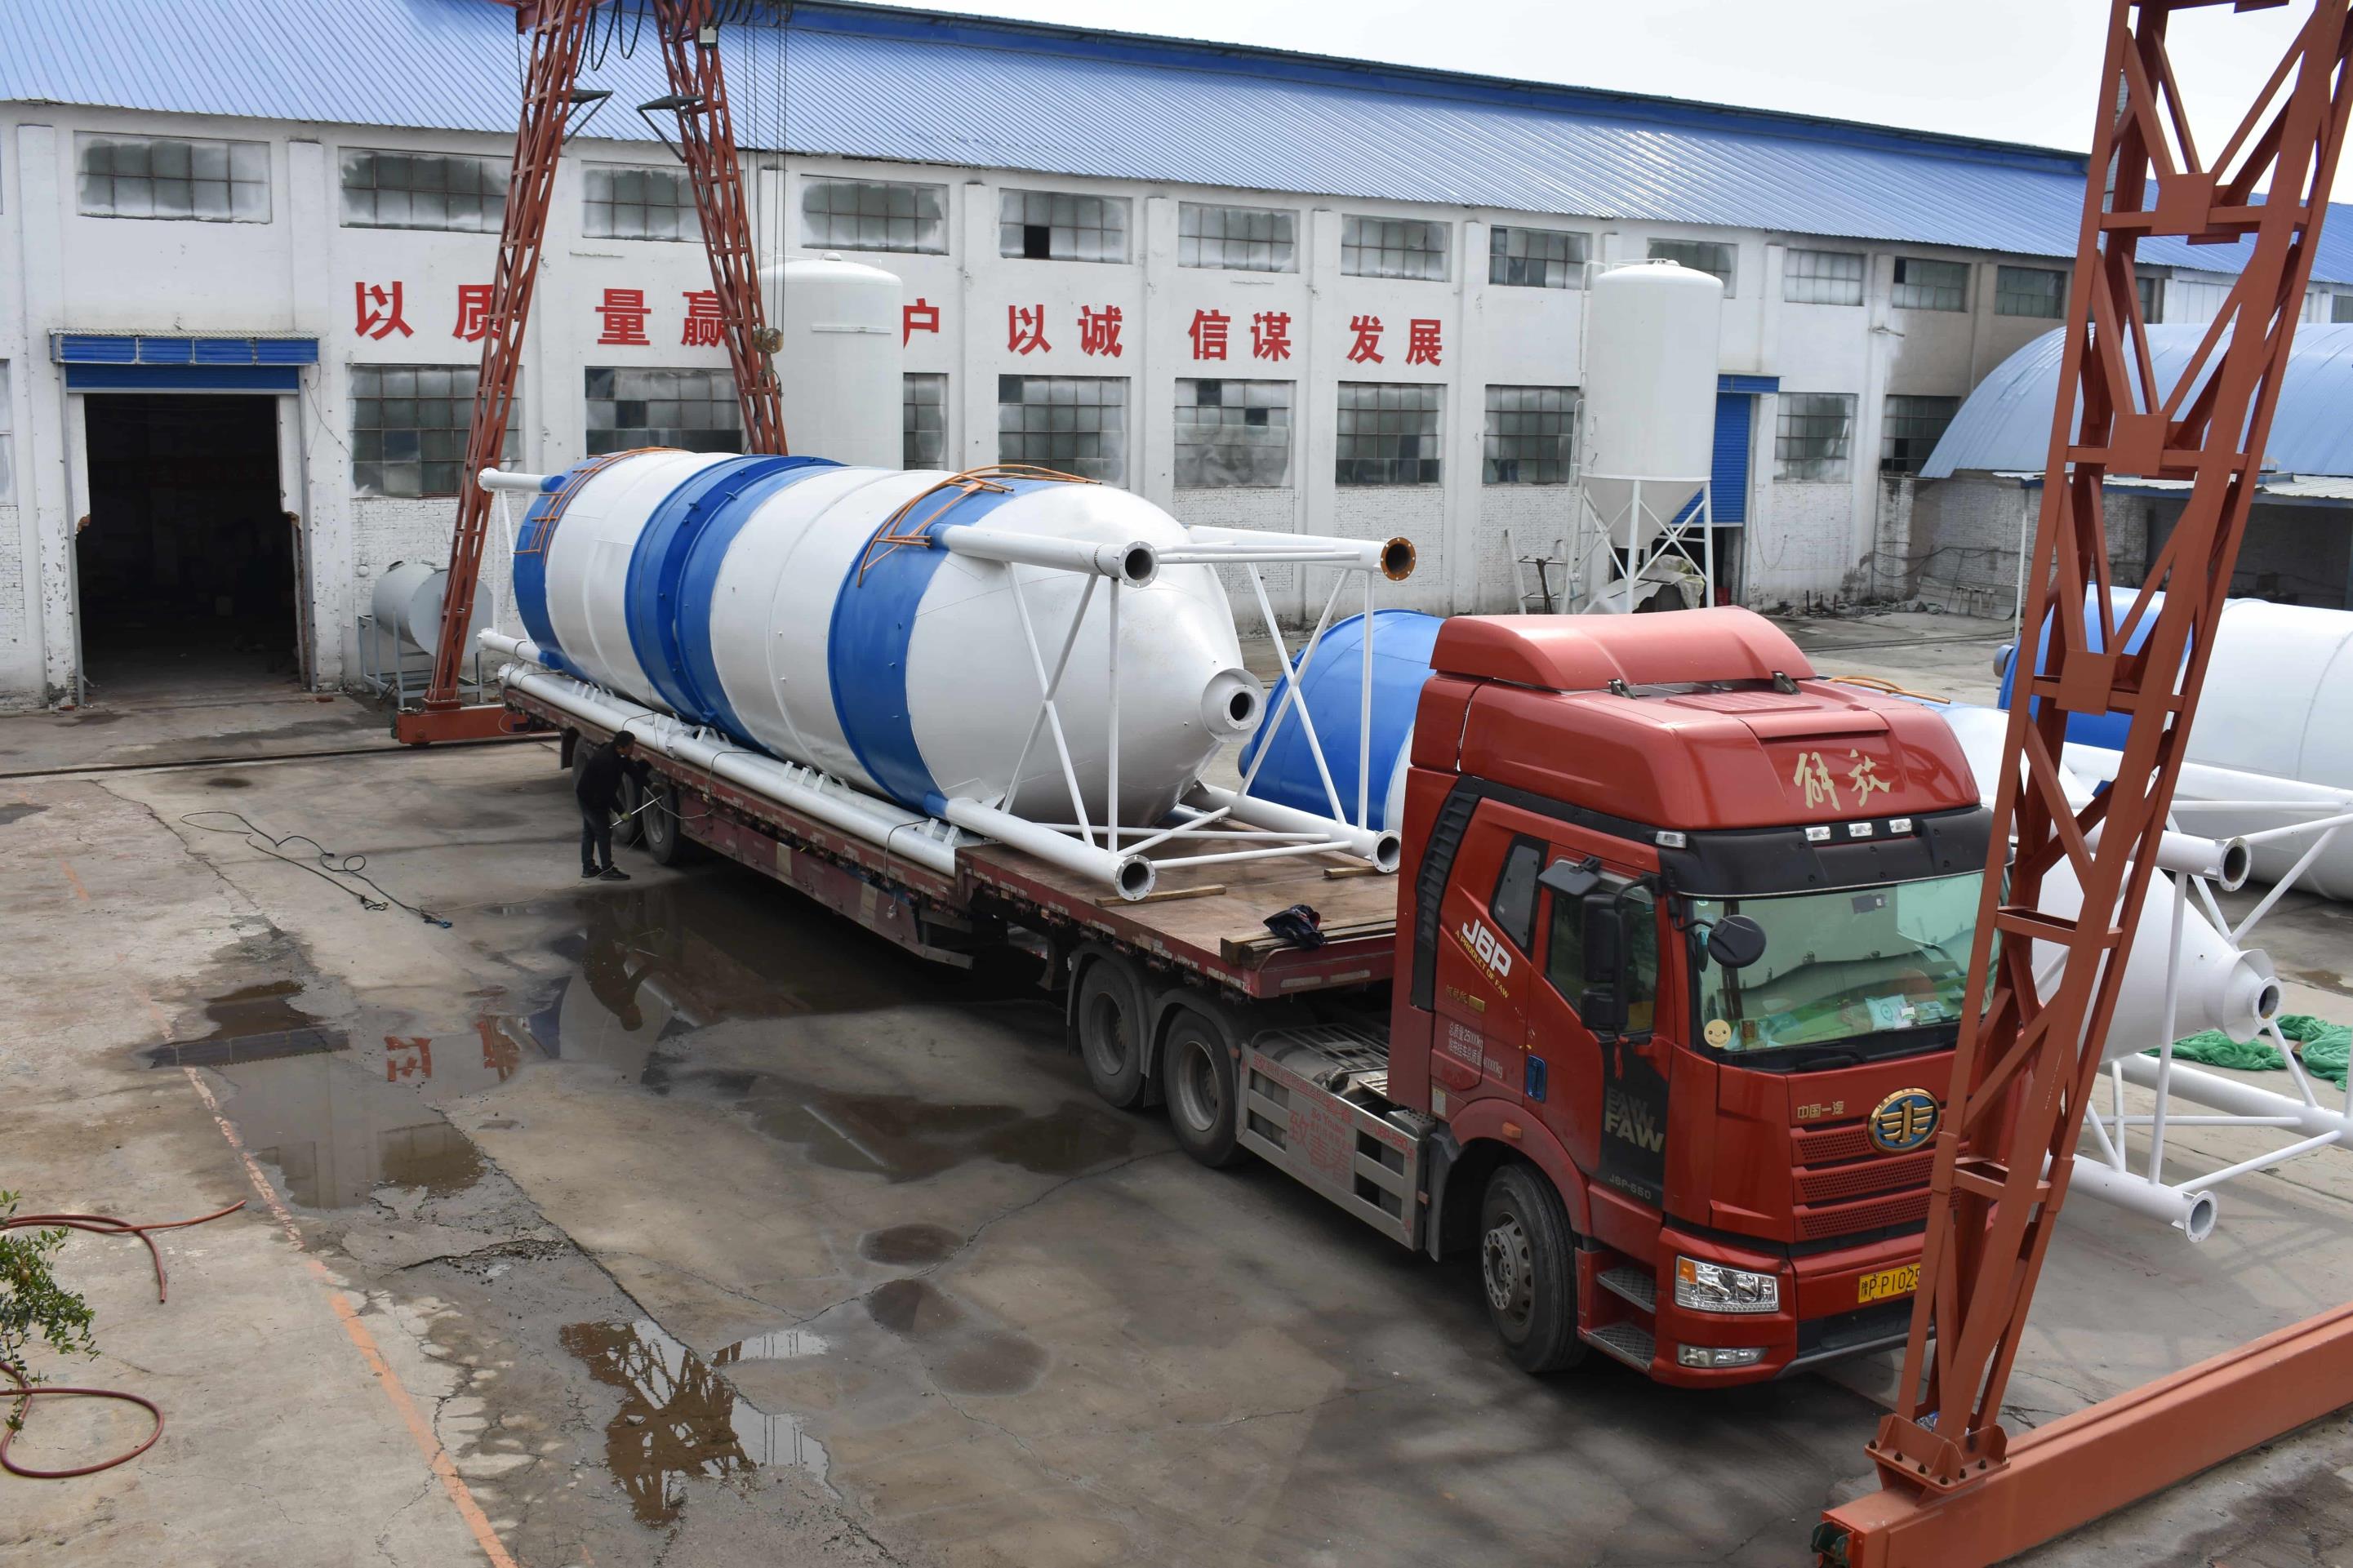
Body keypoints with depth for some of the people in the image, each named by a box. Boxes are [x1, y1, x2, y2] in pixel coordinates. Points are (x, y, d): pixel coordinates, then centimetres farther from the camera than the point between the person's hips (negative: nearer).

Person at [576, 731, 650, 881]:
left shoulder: (615, 756, -3)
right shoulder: (607, 761, -32)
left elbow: (634, 772, 1)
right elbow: (608, 791, -29)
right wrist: (620, 811, -24)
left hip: (586, 795, 10)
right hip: (593, 799, -10)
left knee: (589, 831, 16)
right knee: (603, 831, -4)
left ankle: (588, 867, 26)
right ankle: (607, 869, 2)